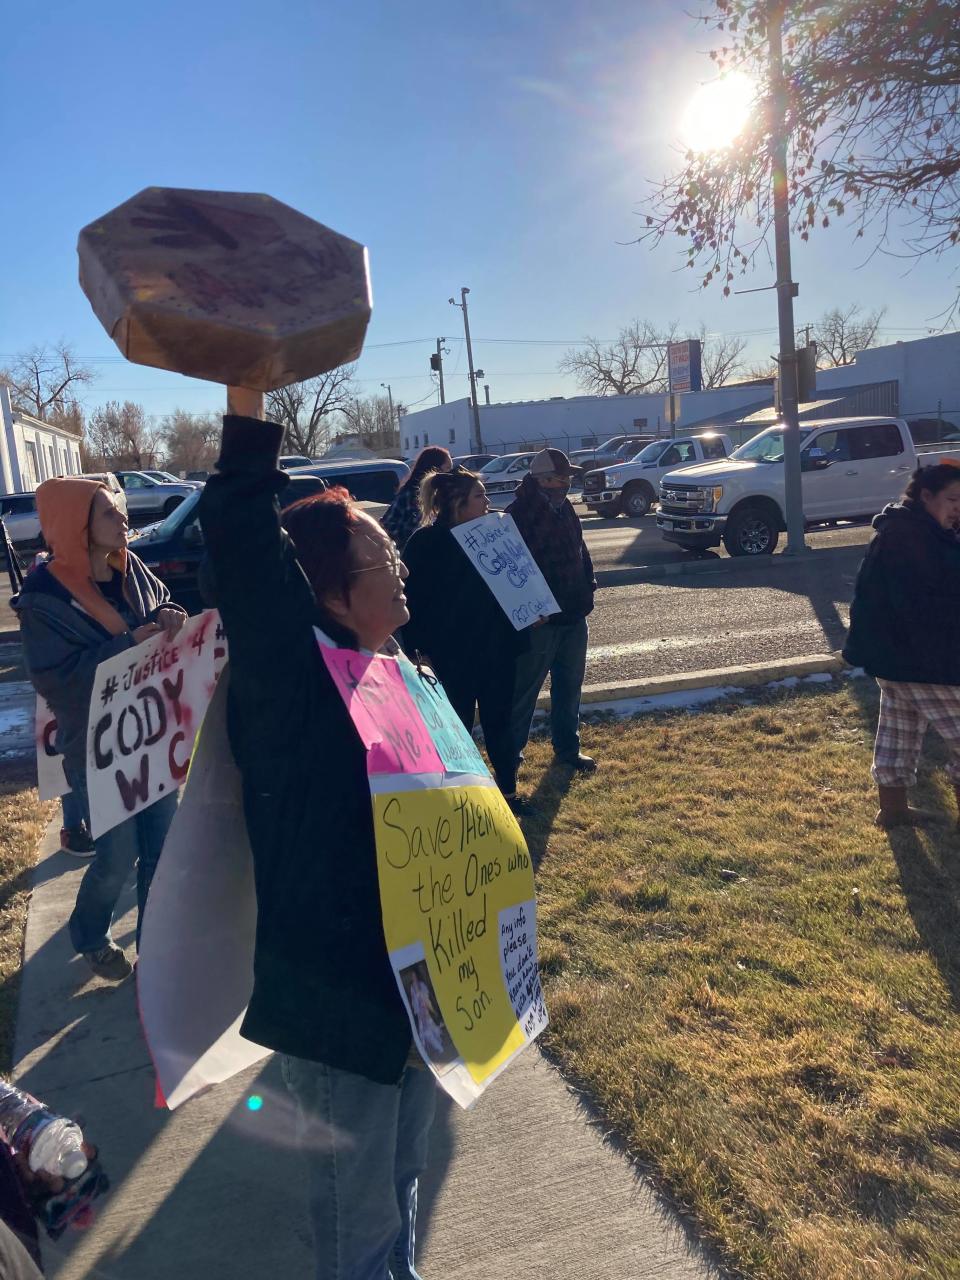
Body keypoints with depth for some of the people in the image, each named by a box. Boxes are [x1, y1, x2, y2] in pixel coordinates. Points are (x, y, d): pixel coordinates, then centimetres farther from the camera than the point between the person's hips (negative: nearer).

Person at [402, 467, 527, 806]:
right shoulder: (427, 543, -11)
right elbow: (413, 600, -13)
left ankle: (507, 788, 28)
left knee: (499, 720, 14)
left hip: (496, 647, 5)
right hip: (452, 653, -5)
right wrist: (420, 651, -17)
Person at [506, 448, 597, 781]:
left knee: (570, 686, 16)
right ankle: (510, 753, 12)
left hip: (573, 616, 8)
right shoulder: (520, 514, -15)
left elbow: (580, 551, 16)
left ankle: (567, 747, 30)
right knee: (524, 690, 1)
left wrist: (587, 588, 7)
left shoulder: (565, 509, 10)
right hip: (538, 619, -8)